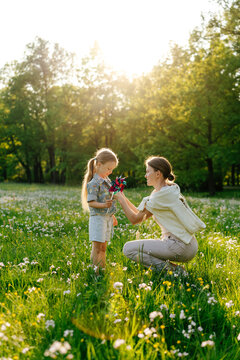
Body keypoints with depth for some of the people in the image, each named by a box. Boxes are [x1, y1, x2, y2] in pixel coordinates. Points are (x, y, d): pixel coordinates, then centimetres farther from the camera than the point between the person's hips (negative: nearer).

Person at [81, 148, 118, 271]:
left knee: (103, 247, 13)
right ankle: (96, 270, -2)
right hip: (98, 218, -8)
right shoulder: (94, 183, -15)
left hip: (107, 218, 8)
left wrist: (112, 216, 26)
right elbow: (91, 202, -19)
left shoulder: (106, 180, 12)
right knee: (97, 247, -5)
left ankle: (102, 269, 20)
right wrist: (104, 205, -34)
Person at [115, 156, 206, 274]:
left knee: (128, 248, -9)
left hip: (181, 247, -10)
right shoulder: (168, 190, 14)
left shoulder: (162, 195, -15)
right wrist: (123, 197, 14)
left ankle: (170, 269, -11)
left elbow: (135, 219, -9)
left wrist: (120, 198, 0)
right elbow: (141, 215, 16)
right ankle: (173, 268, 8)